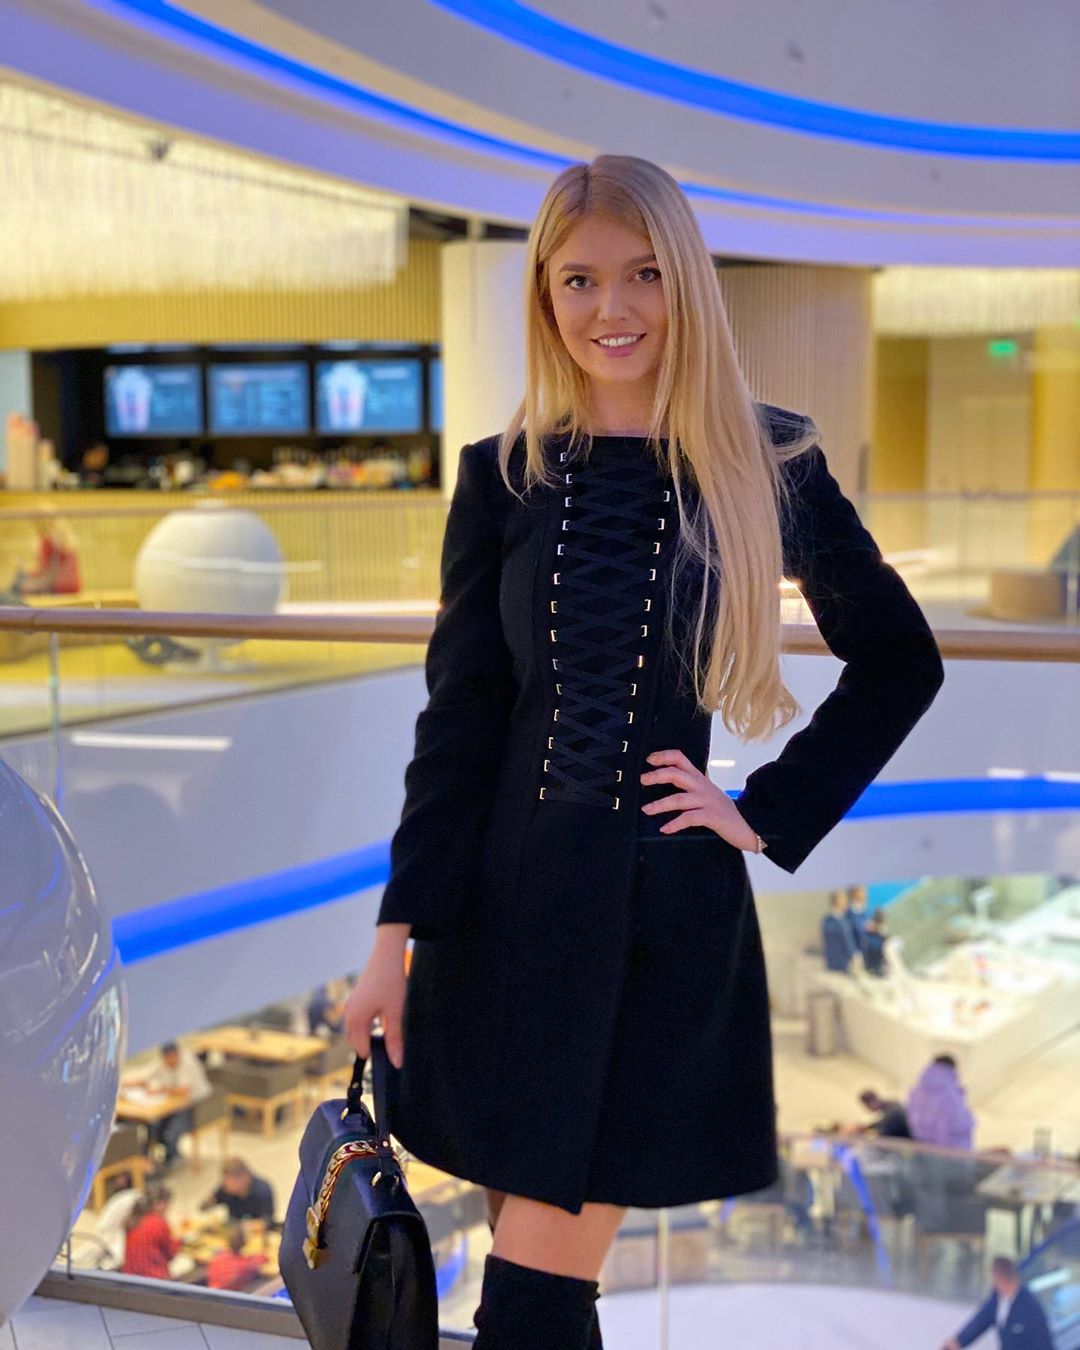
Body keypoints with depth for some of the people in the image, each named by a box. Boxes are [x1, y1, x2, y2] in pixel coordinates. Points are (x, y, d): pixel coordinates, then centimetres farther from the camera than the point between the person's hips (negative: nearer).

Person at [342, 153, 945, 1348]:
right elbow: (457, 719, 3)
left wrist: (770, 815, 0)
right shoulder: (504, 477, 3)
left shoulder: (766, 469, -1)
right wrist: (395, 937, -1)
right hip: (505, 907, 2)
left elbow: (900, 660, 9)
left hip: (669, 915, -2)